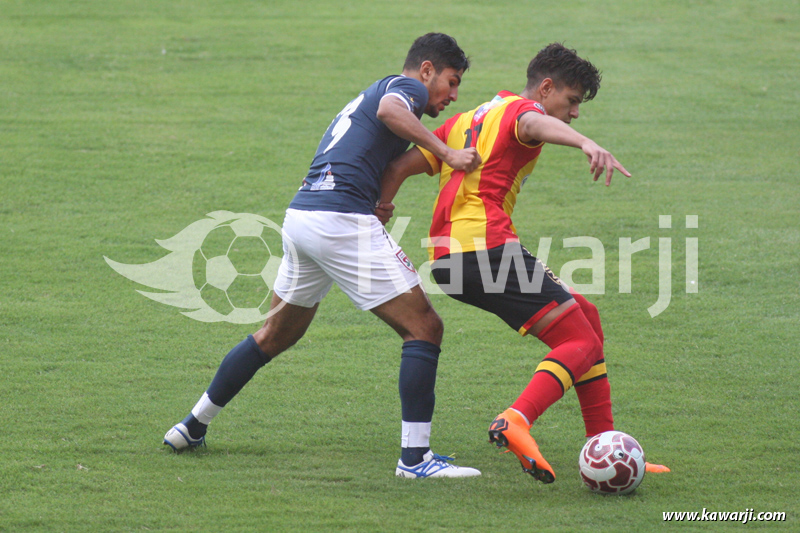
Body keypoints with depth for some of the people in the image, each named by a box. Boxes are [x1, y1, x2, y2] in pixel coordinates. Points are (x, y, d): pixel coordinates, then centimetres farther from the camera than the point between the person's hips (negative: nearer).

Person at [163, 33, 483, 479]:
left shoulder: (372, 92, 30)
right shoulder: (408, 87, 1)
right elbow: (389, 110, -23)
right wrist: (447, 153, -25)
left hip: (300, 216, 9)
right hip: (342, 219, -9)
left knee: (275, 336, 26)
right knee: (424, 328, -6)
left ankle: (193, 427, 34)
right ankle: (415, 456, -10)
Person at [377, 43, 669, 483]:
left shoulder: (465, 121, 28)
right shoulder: (521, 110, 1)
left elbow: (400, 166, 23)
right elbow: (536, 124, -25)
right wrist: (587, 143, -44)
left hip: (446, 258, 9)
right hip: (485, 245, -9)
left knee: (586, 316, 18)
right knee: (582, 343, -11)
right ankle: (516, 422, -35)